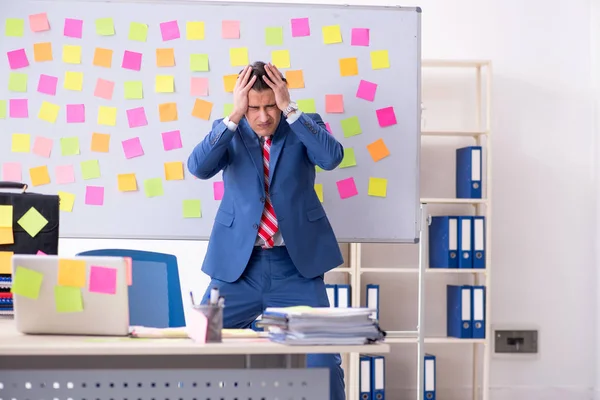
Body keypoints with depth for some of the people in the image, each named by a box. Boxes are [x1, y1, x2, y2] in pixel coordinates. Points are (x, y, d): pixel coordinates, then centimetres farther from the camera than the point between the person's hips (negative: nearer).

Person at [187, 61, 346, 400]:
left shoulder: (305, 125, 2)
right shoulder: (228, 131, 4)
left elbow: (332, 157, -18)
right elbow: (199, 167, -14)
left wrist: (290, 109, -18)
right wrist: (235, 116, -18)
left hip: (297, 265, 0)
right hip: (238, 265, 1)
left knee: (323, 361, -5)